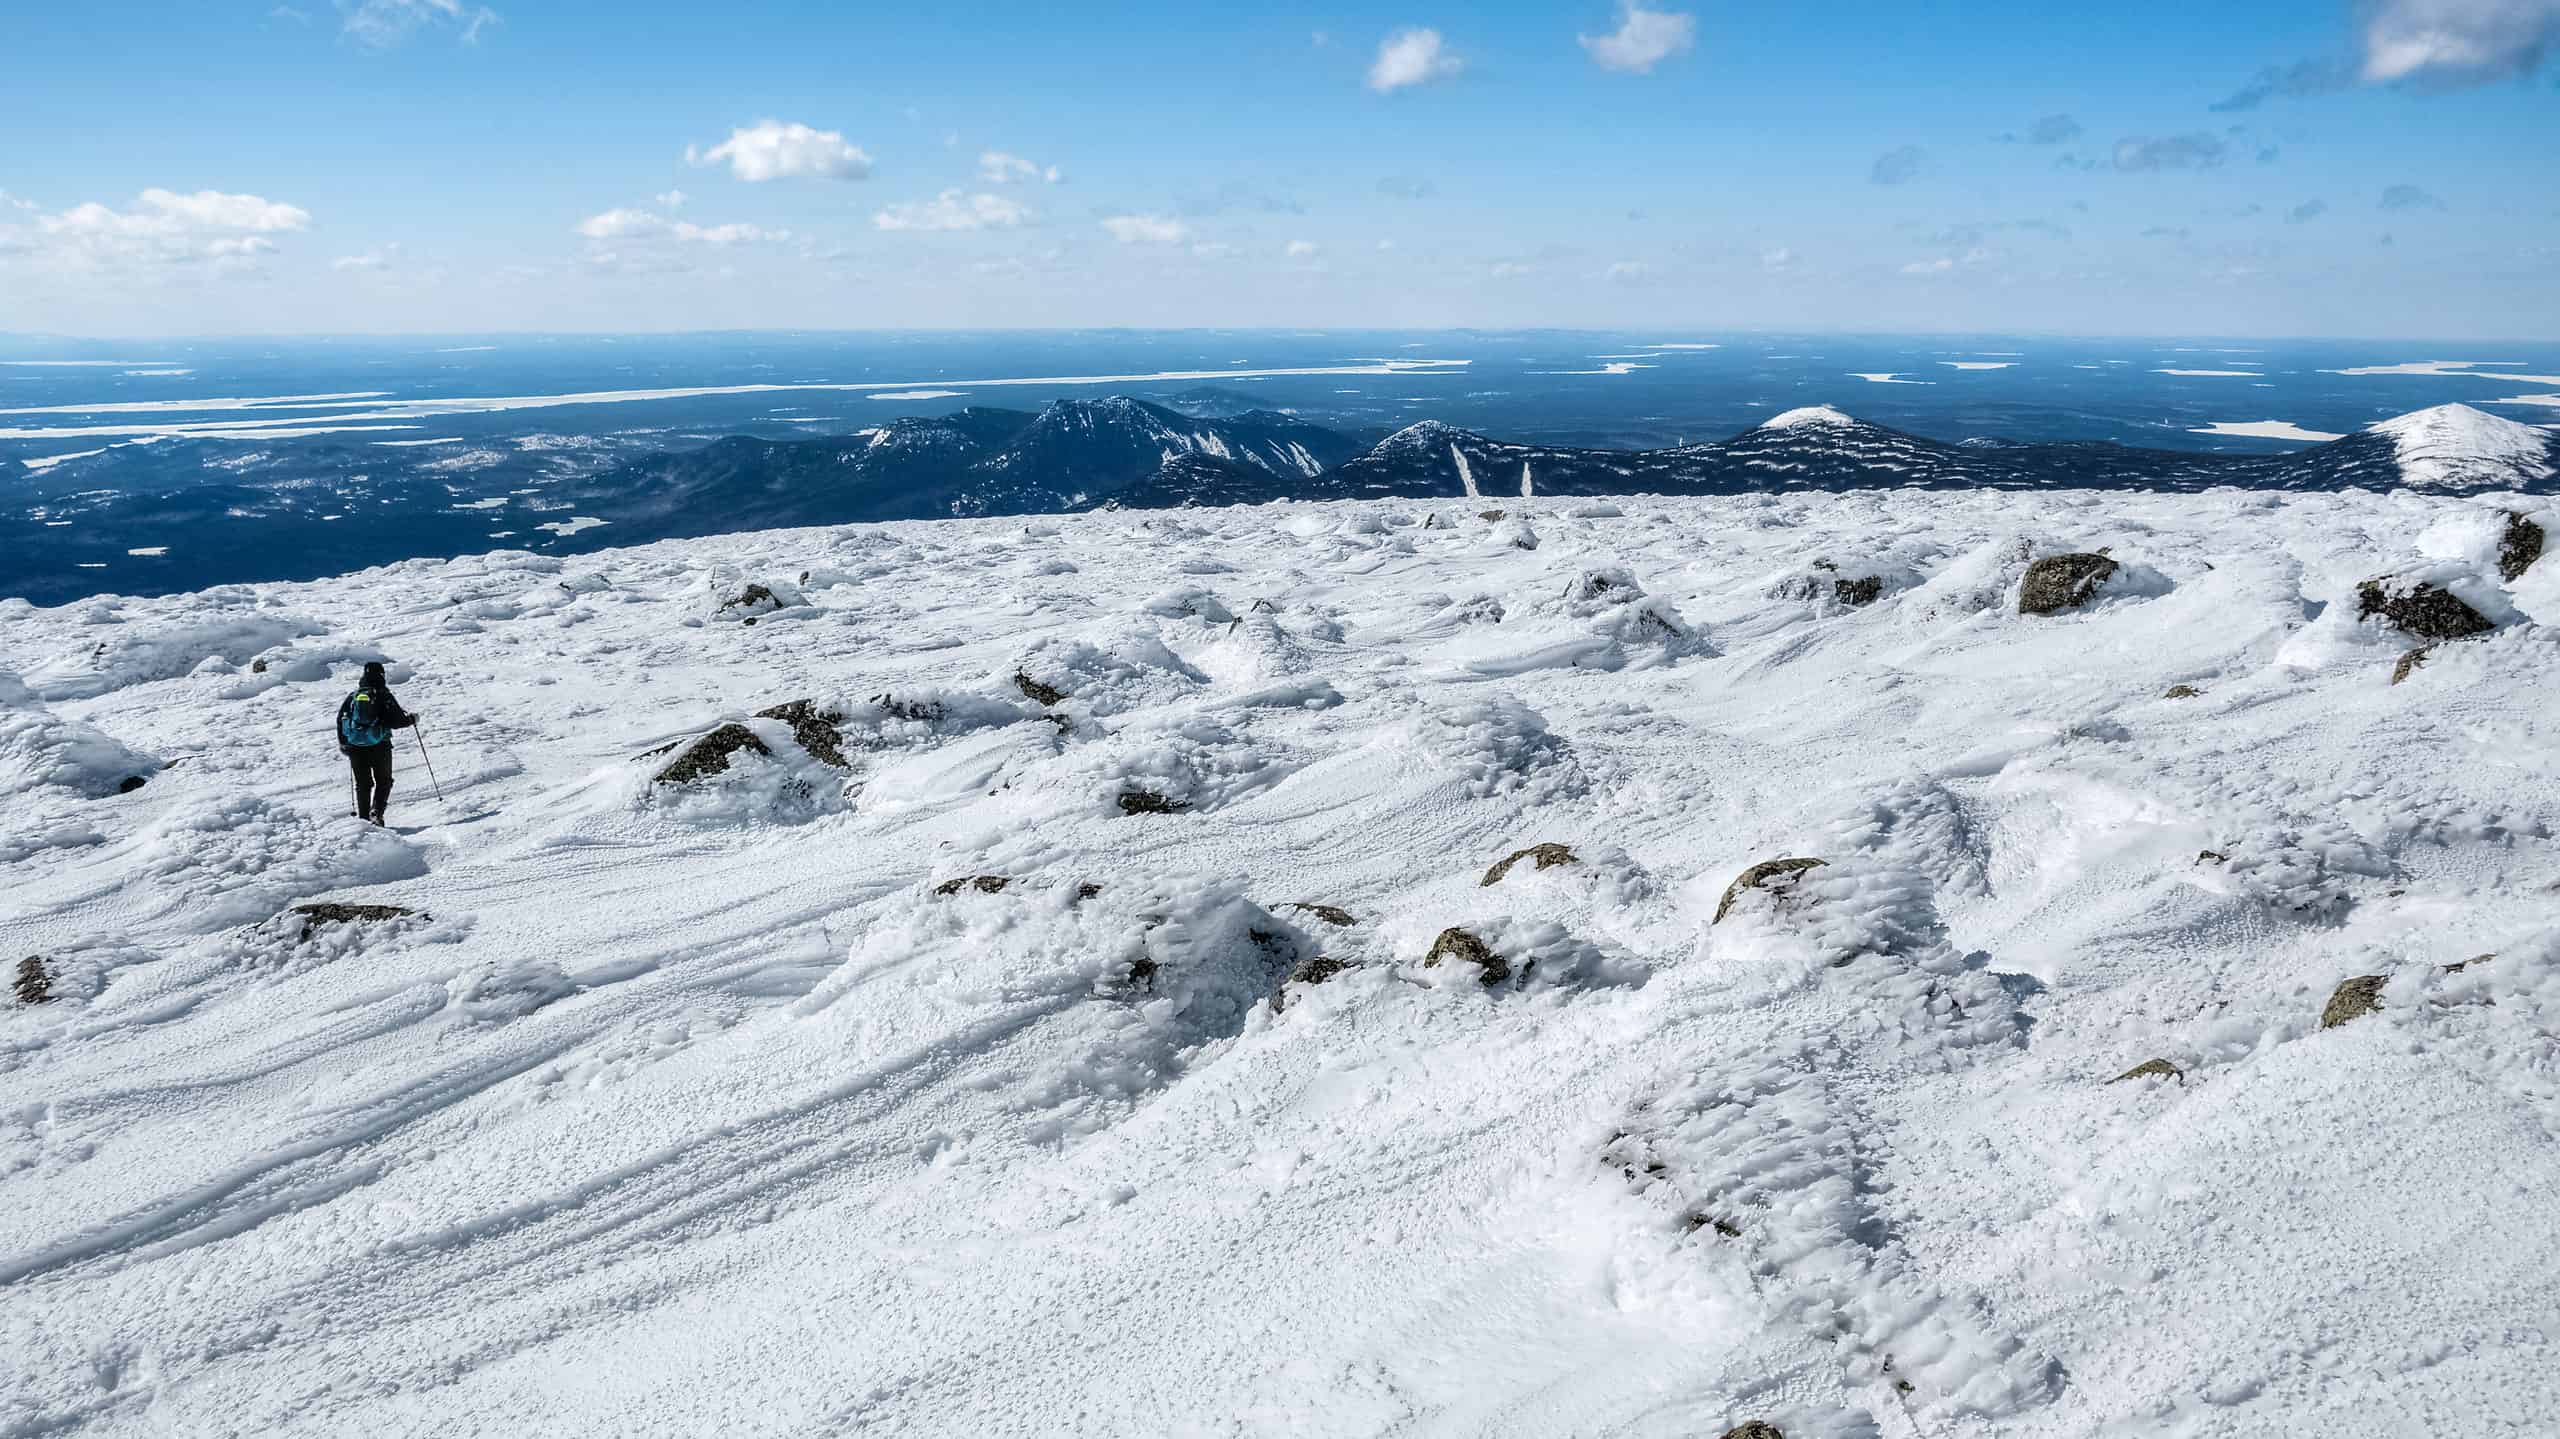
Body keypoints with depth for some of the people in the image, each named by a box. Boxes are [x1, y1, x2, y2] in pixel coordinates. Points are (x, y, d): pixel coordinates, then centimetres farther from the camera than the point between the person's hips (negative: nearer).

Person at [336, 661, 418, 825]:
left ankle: (363, 818, 13)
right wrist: (412, 719, 8)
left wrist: (343, 743, 20)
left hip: (355, 747, 4)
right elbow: (396, 721, -12)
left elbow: (340, 719, 9)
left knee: (362, 784, 14)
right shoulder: (383, 695, -6)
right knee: (383, 782, 9)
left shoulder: (353, 696, 7)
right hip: (379, 747, -4)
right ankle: (376, 812, -11)